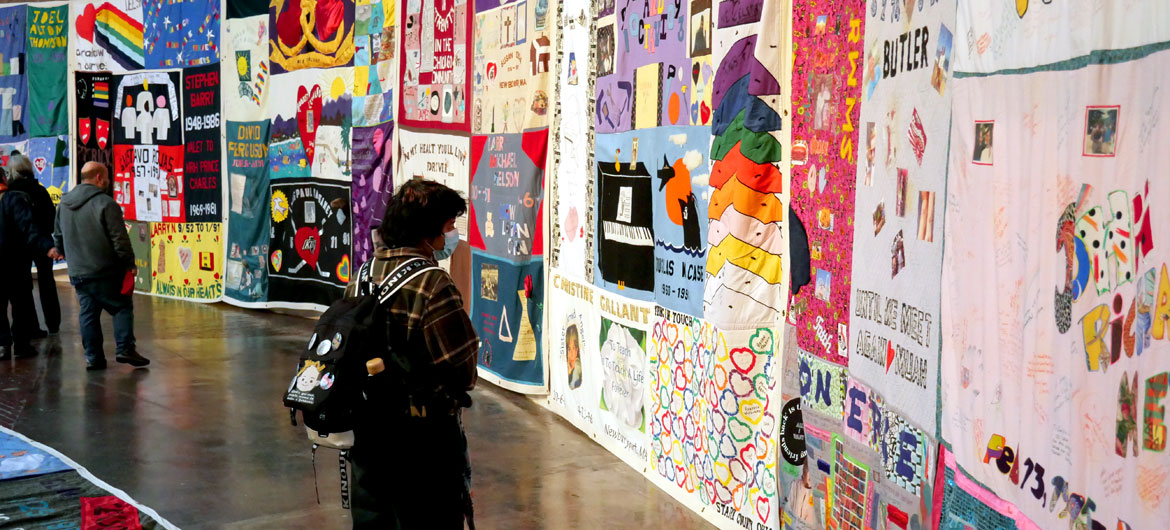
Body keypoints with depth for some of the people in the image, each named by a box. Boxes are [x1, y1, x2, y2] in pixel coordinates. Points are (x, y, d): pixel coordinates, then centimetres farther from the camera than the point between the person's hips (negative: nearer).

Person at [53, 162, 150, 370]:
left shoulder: (64, 204, 11)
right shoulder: (105, 203, -13)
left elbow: (58, 236, 21)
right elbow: (120, 238, -15)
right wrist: (130, 263, -6)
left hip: (78, 273, 6)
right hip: (106, 271, -6)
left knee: (88, 313, 10)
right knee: (123, 307, 4)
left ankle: (93, 357, 9)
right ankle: (124, 349, -6)